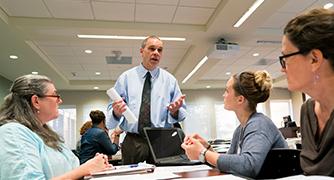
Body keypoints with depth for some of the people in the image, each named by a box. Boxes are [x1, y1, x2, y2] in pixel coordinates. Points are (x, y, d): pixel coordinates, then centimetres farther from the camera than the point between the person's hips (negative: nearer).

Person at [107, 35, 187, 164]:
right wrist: (116, 112, -21)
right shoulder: (126, 77, 4)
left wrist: (175, 111, -17)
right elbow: (111, 112, 2)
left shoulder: (170, 79, 7)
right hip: (133, 142, 0)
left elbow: (182, 113, 5)